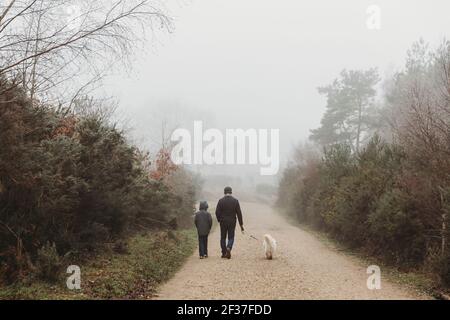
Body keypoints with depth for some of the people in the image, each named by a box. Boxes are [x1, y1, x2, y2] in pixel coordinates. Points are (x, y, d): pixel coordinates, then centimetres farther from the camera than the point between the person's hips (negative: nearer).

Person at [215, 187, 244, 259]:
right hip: (232, 222, 0)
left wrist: (219, 220, 11)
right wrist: (241, 224, 0)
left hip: (223, 222, 0)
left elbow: (217, 212, -7)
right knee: (231, 237, 8)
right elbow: (239, 213, -4)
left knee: (223, 237, 12)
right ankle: (229, 248, -18)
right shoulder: (235, 201, -4)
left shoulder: (221, 201, -5)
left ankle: (224, 253, 14)